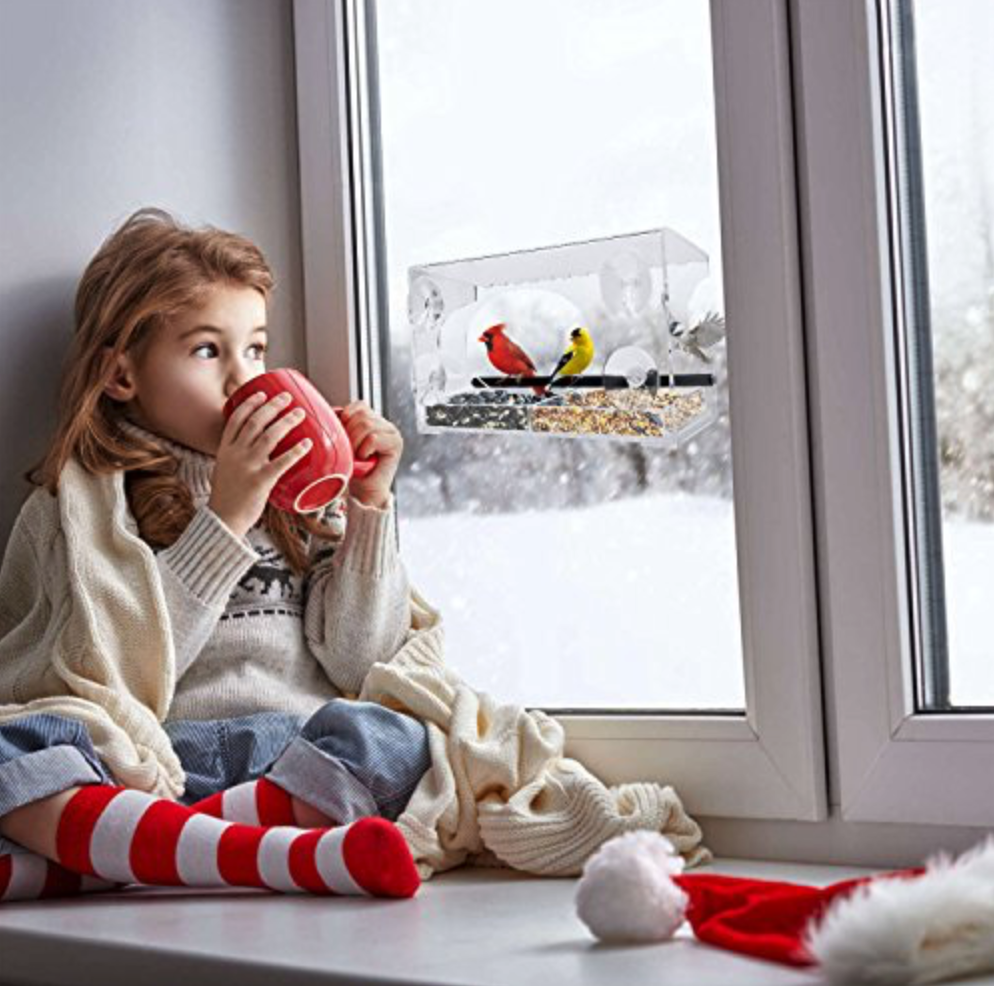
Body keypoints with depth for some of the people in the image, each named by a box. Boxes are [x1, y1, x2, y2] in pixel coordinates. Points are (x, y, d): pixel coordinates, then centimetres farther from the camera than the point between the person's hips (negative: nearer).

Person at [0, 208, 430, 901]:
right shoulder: (84, 502, 10)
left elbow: (357, 662, 12)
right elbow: (120, 673, -5)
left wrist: (370, 506, 5)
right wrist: (225, 518, -9)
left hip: (303, 758, 2)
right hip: (151, 759, -2)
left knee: (391, 738, -30)